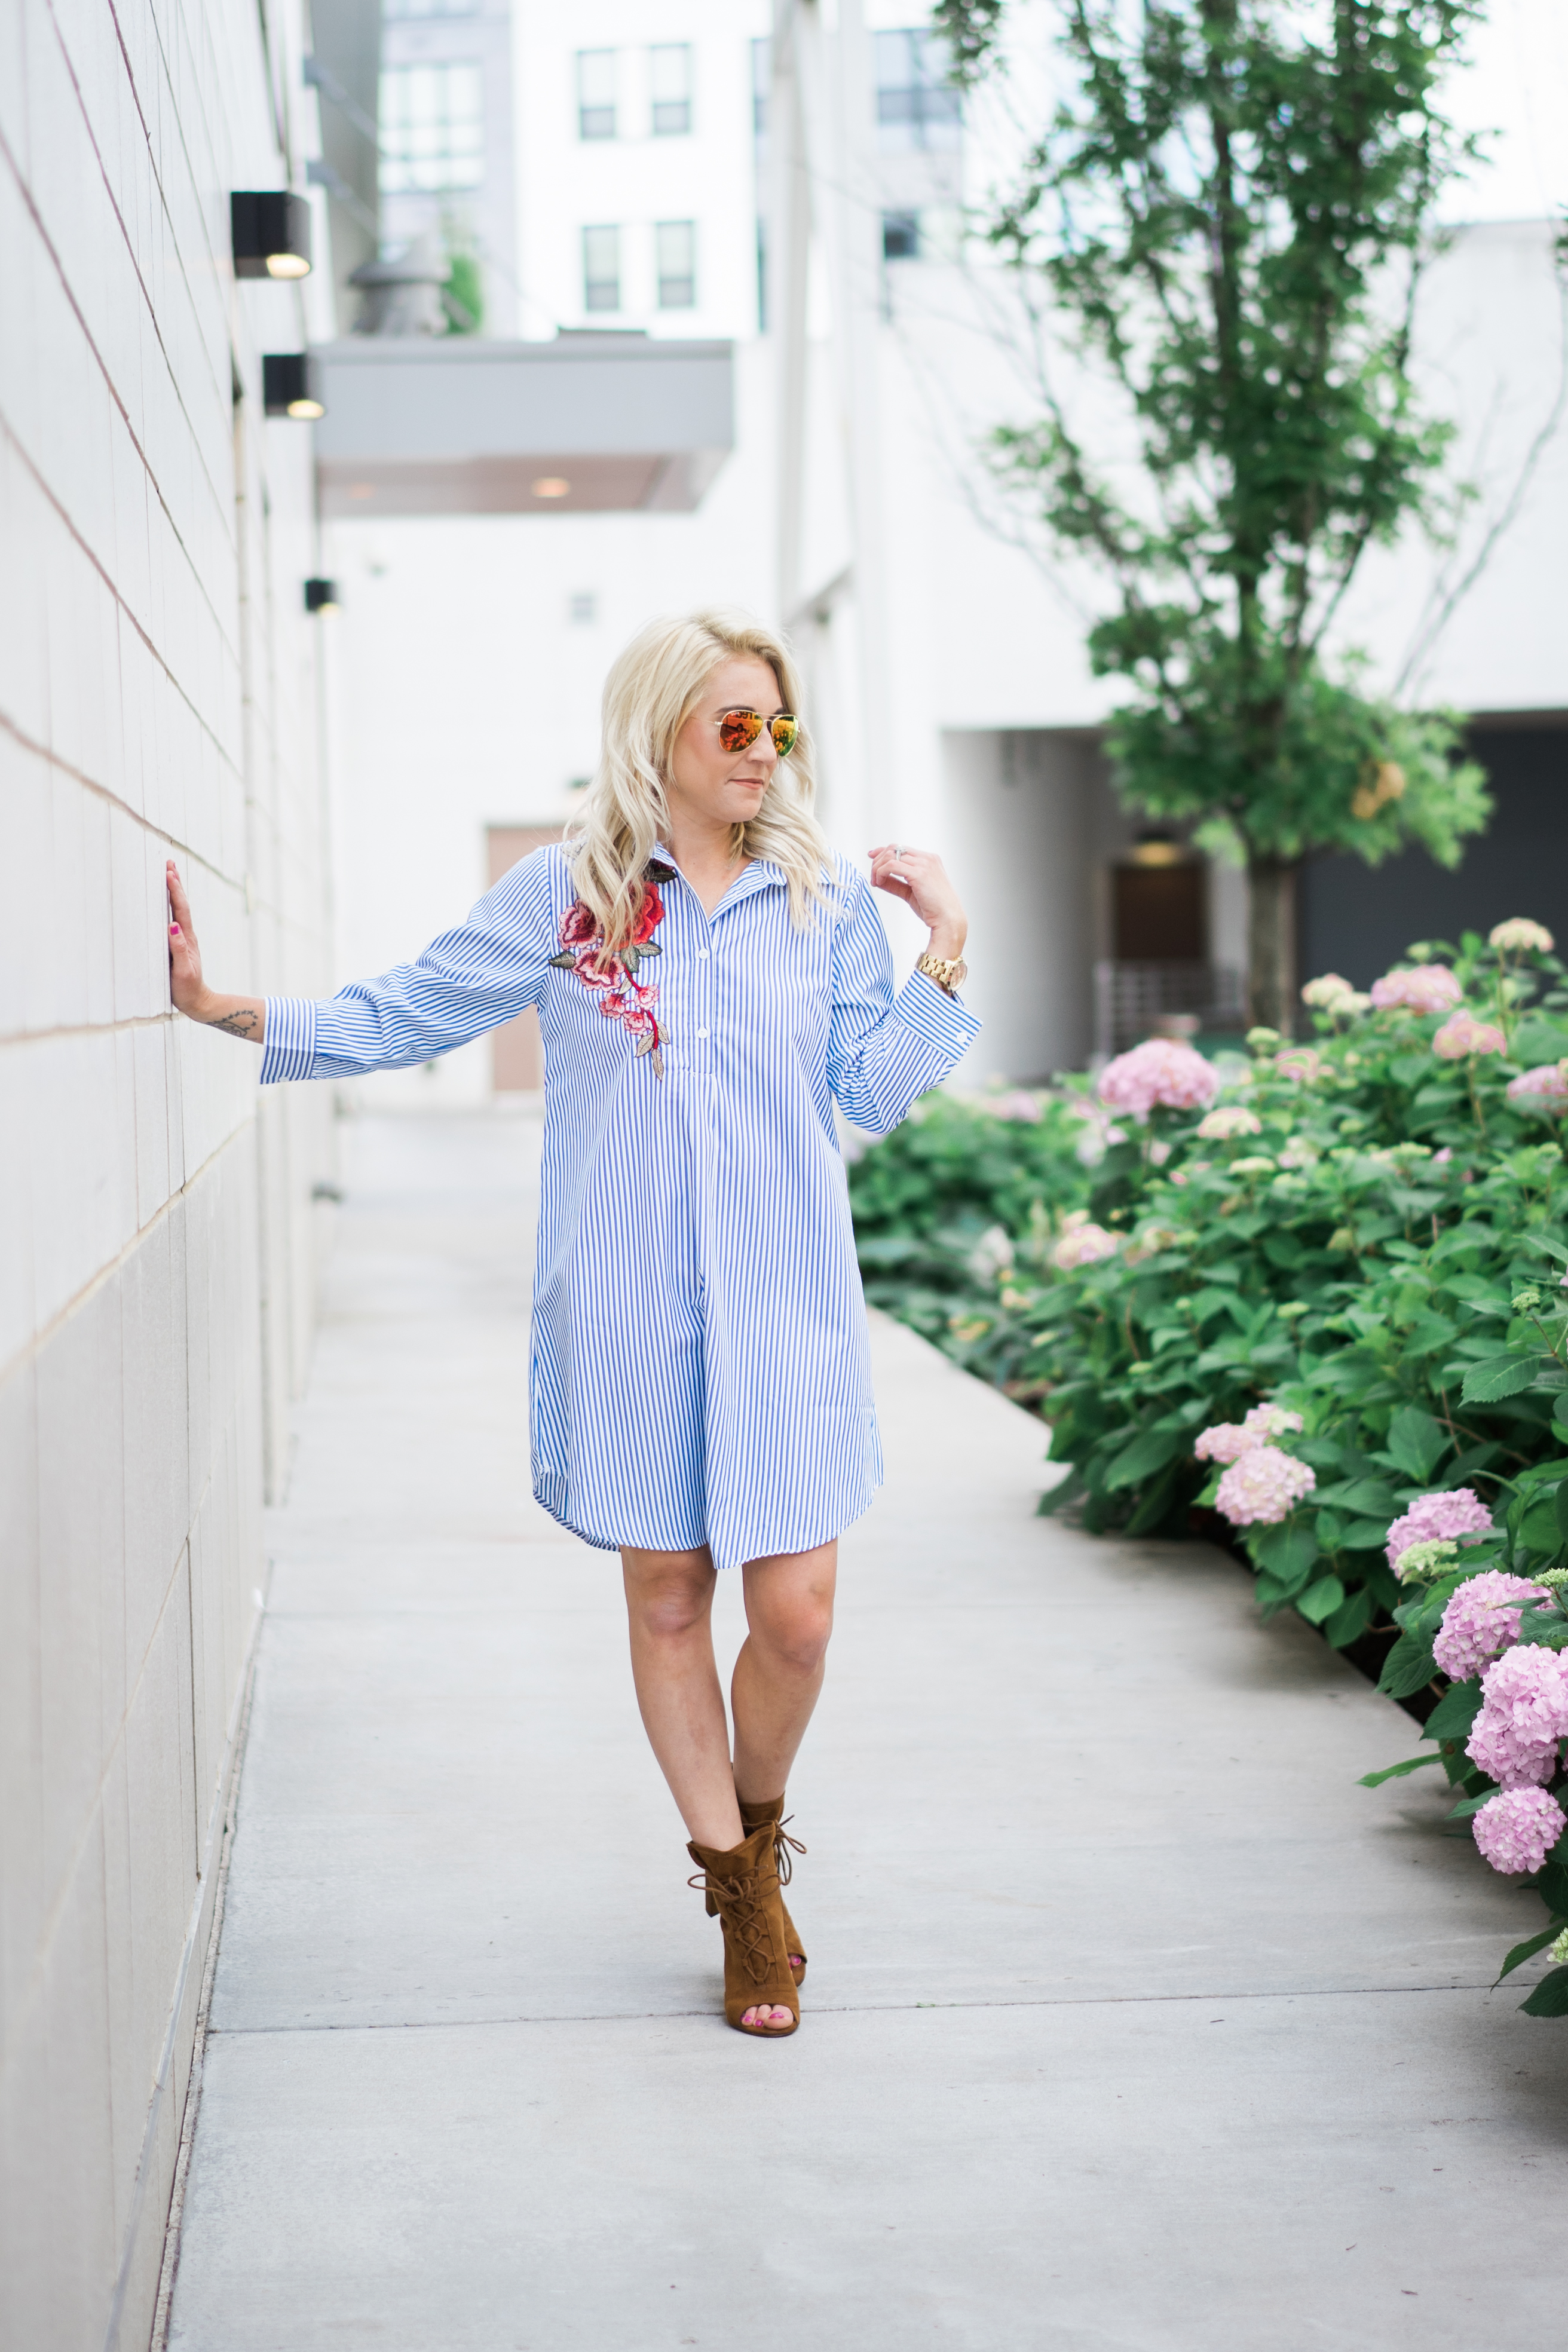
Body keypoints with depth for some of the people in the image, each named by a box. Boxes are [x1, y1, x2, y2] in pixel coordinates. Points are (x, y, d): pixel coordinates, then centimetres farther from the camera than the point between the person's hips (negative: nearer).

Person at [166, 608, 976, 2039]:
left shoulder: (828, 900, 7)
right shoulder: (565, 894, 2)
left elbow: (875, 1090, 9)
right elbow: (398, 1019, 5)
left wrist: (943, 951, 1)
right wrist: (227, 1009, -4)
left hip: (785, 1305, 1)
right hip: (627, 1310, -1)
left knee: (795, 1609, -4)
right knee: (666, 1597, 6)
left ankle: (756, 1825, 27)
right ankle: (739, 1889, 24)